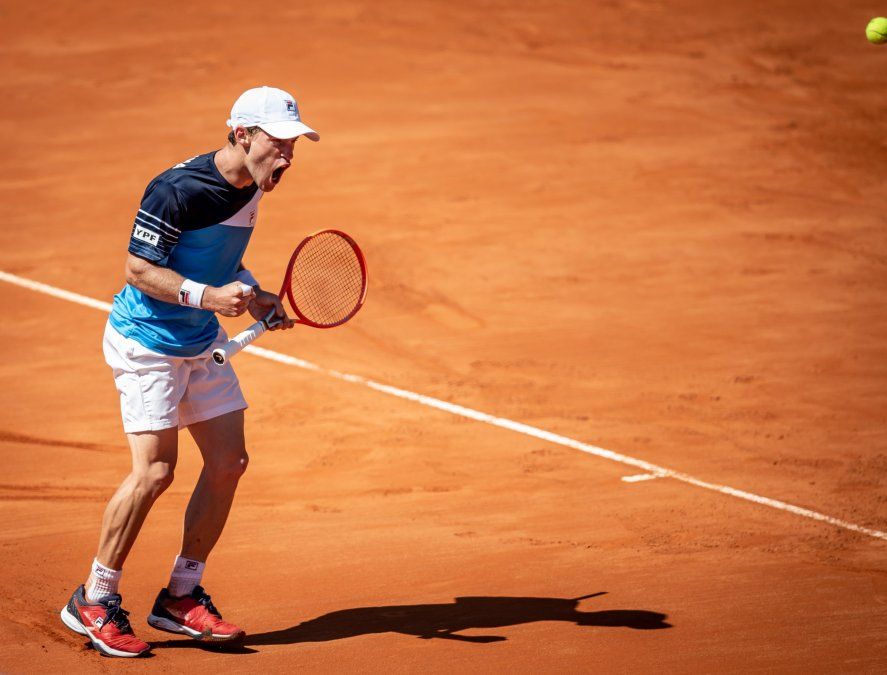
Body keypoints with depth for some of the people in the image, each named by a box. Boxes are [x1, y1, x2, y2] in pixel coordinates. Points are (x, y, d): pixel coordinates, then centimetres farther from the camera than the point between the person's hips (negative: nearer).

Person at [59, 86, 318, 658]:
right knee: (155, 470, -14)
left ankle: (181, 597, 16)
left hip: (203, 342, 9)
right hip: (147, 339, -8)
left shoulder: (250, 187, 3)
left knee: (229, 462, 4)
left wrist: (255, 295, 1)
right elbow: (139, 268, -21)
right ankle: (95, 601, 2)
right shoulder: (177, 190, -23)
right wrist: (208, 296, -32)